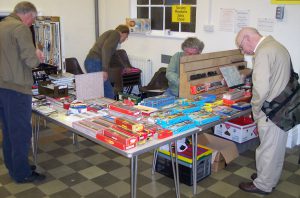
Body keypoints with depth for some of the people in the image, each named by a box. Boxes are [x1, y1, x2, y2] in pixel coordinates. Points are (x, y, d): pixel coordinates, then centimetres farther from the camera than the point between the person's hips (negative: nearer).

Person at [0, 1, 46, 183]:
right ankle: (22, 173, 11)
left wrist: (33, 55, 15)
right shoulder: (21, 28, -13)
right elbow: (31, 61, -18)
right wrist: (38, 56, 3)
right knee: (21, 131, 1)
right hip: (16, 87, -9)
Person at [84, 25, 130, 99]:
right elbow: (106, 48, -17)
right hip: (95, 63, -9)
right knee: (109, 95, -3)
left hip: (89, 62, 9)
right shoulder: (116, 33, 3)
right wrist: (105, 69, -21)